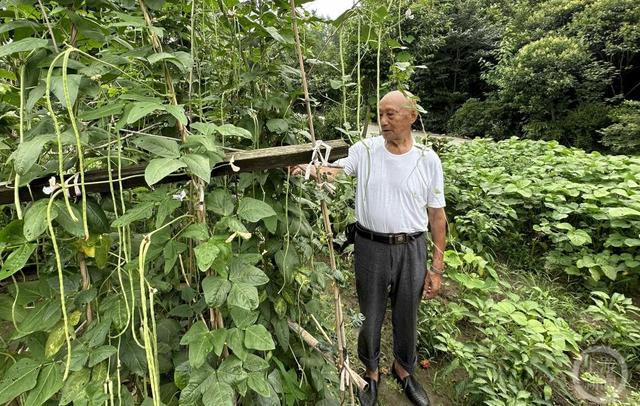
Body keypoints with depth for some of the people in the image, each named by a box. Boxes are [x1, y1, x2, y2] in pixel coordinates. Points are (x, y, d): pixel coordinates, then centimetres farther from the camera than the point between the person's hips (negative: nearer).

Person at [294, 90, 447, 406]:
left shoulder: (427, 159, -3)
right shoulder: (365, 150, -4)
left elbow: (436, 215, 0)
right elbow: (334, 170, -13)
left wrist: (437, 267, 1)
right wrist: (310, 169, -38)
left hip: (411, 249, 1)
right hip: (371, 247, 0)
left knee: (406, 317, 18)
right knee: (370, 315, 16)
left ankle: (403, 368, 48)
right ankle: (371, 372, 43)